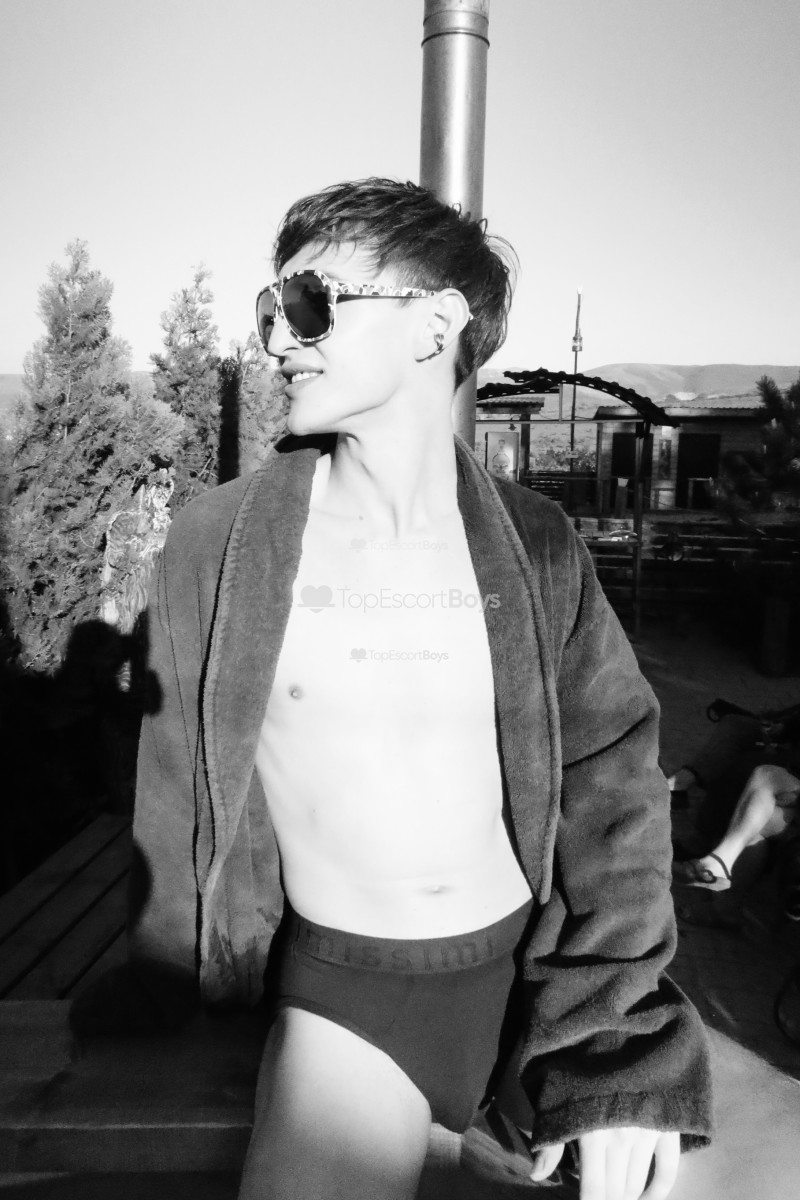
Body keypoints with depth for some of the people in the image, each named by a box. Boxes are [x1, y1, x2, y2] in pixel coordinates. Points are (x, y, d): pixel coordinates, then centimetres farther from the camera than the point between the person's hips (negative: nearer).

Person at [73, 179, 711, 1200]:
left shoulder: (538, 544, -7)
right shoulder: (218, 542, -10)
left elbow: (610, 778, -4)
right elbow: (175, 805, -1)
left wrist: (620, 1054, -9)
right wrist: (160, 1002, 8)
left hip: (533, 958, 2)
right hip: (341, 982, -1)